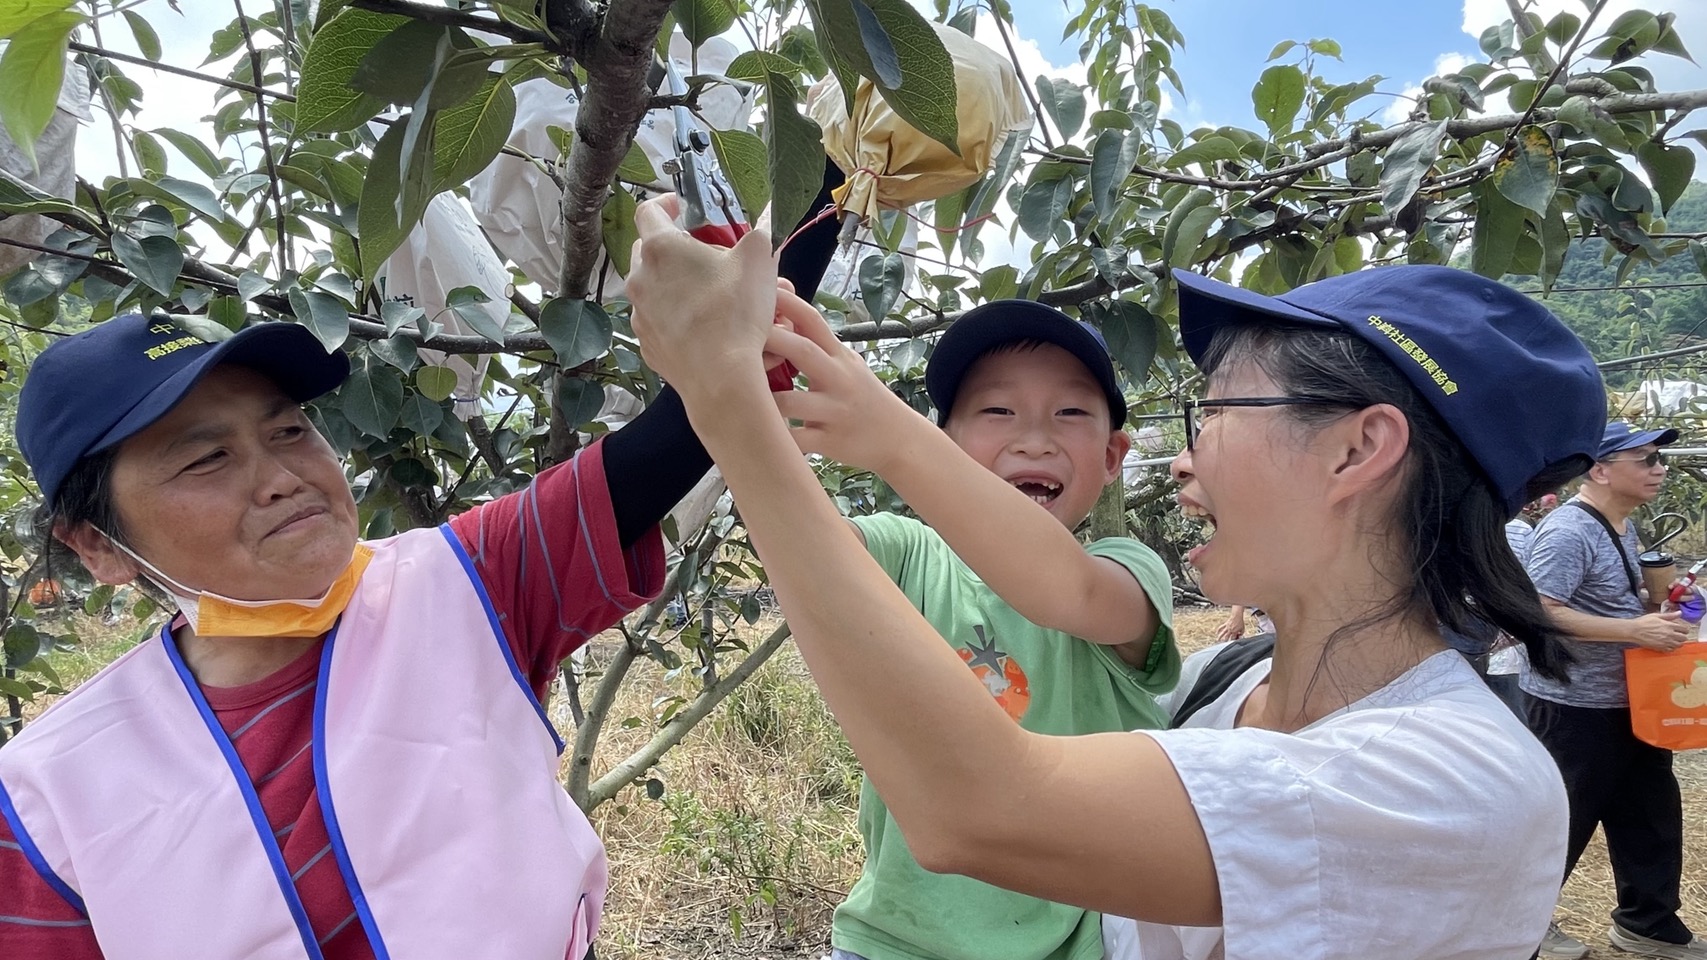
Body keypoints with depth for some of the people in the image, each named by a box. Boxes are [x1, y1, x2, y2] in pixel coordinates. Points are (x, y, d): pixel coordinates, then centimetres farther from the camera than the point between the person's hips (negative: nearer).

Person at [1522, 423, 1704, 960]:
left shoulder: (1625, 527, 11)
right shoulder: (1568, 532, -22)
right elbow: (1538, 613, -30)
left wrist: (1658, 604, 6)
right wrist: (1635, 630, -29)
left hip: (1626, 702, 10)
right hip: (1572, 707, -10)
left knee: (1651, 815, 18)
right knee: (1560, 820, 4)